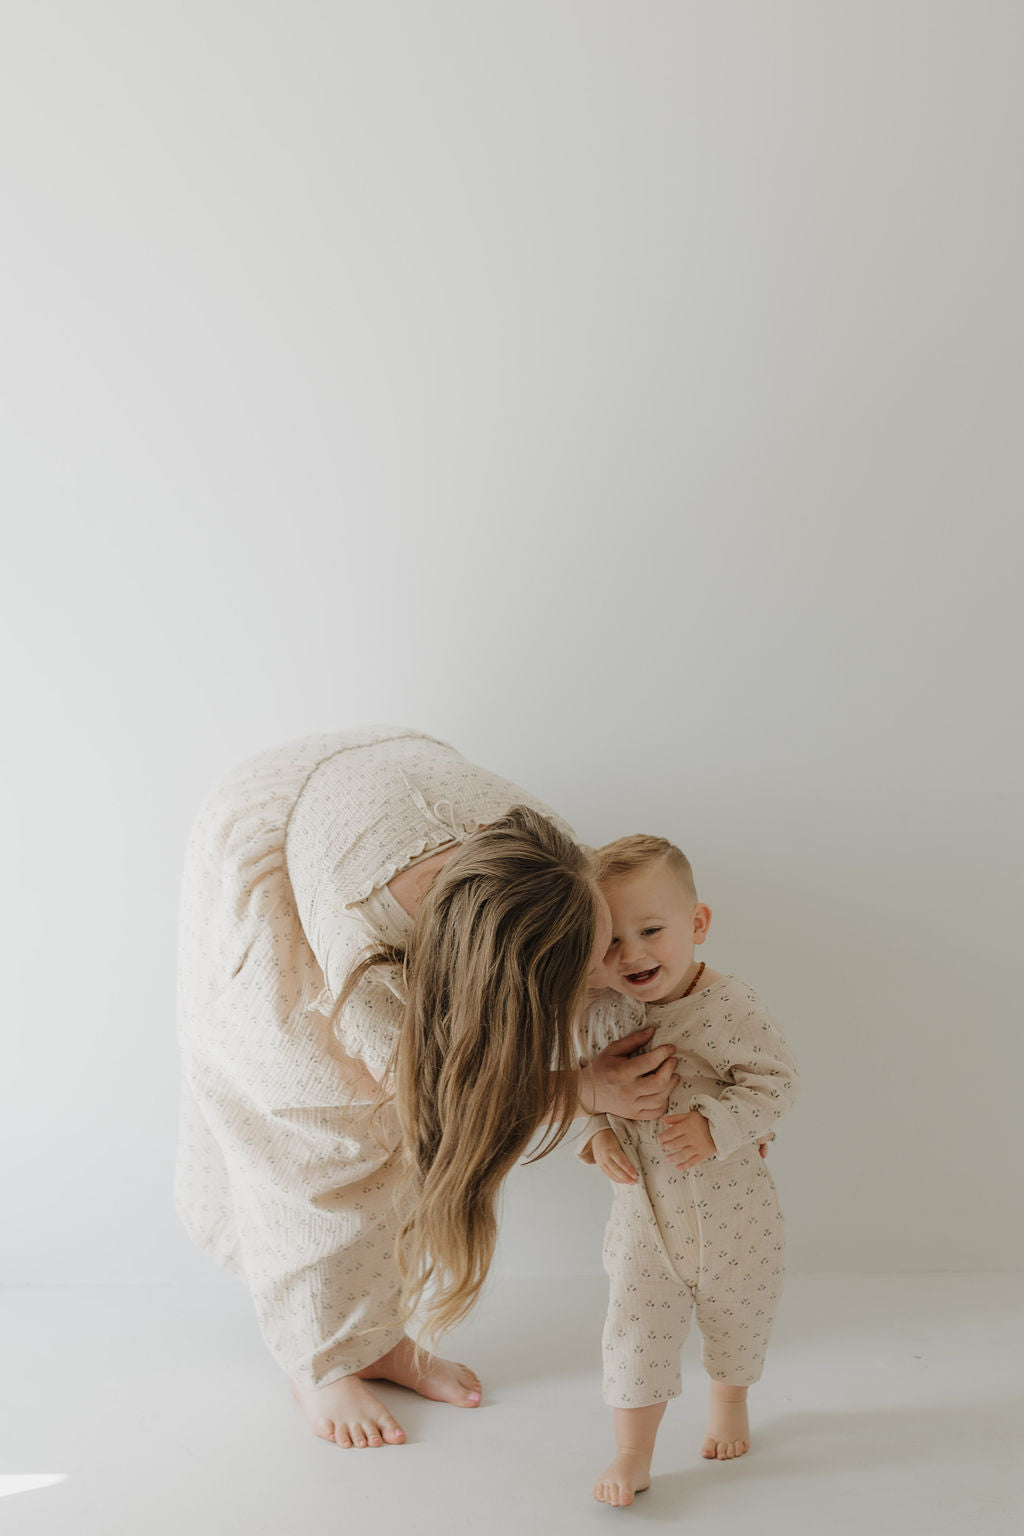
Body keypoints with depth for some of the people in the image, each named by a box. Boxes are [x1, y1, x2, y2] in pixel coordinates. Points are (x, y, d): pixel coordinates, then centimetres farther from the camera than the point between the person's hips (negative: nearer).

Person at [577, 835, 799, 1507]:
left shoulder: (731, 1007, -23)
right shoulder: (605, 1013, -9)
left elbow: (776, 1082, -19)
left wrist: (713, 1125, -30)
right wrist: (600, 1133, -12)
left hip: (733, 1209, -2)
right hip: (645, 1211, 2)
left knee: (736, 1318, 20)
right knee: (637, 1329, 4)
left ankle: (729, 1400, 49)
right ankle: (633, 1454, 21)